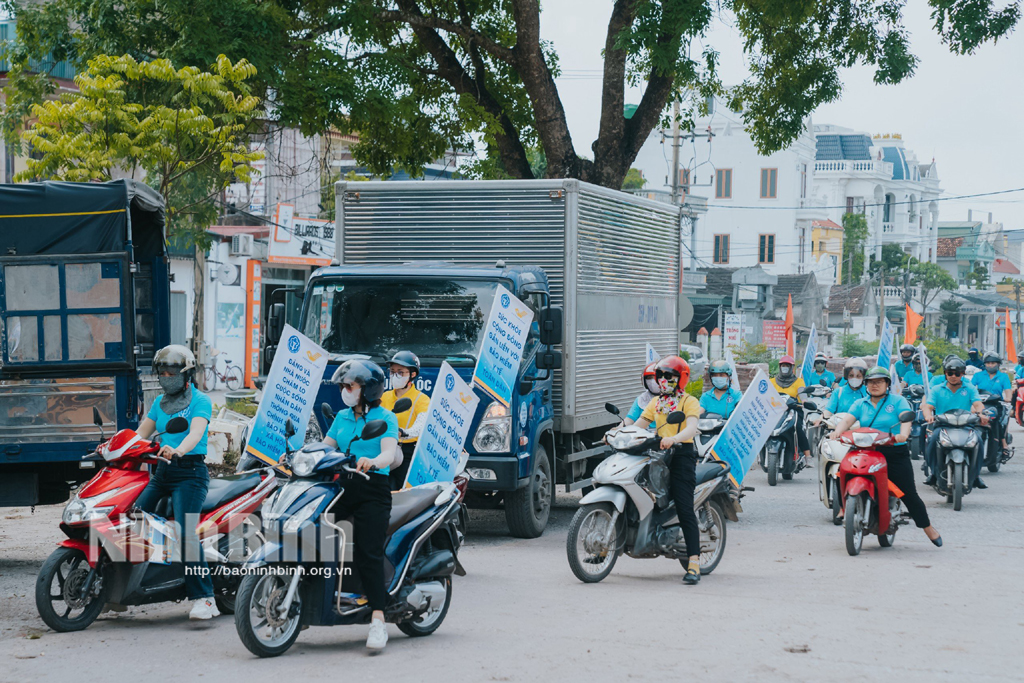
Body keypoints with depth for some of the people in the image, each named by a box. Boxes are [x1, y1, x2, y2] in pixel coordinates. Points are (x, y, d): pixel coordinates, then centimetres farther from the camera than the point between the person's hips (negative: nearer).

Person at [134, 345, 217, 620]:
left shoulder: (200, 401, -2)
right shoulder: (160, 403, 19)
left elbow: (196, 433, -20)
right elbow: (141, 434, 16)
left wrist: (178, 451, -41)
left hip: (190, 471, -7)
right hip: (162, 472, 7)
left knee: (185, 533, -22)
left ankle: (203, 598, -23)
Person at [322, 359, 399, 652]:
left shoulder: (385, 417, 1)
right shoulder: (342, 417, 20)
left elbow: (389, 453, -13)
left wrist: (373, 461, -36)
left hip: (373, 488, -6)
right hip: (342, 485, 6)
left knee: (367, 553, -18)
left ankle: (378, 620, -23)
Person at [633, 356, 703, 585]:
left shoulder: (689, 401, 2)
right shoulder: (655, 403, 22)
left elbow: (692, 429, -15)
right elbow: (638, 425, 17)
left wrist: (673, 438, -35)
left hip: (682, 453, -7)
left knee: (685, 510, -15)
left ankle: (694, 563, -20)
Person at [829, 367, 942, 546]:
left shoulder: (898, 401, 5)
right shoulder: (860, 404, 15)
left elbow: (906, 419, -13)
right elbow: (847, 419, -1)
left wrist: (903, 434, -35)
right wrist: (838, 431, -24)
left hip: (896, 453, -3)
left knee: (908, 493, -4)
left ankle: (928, 528, 8)